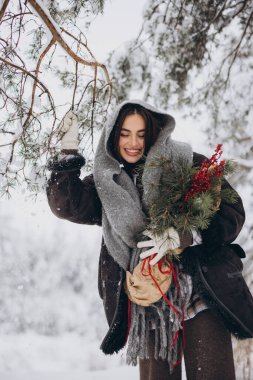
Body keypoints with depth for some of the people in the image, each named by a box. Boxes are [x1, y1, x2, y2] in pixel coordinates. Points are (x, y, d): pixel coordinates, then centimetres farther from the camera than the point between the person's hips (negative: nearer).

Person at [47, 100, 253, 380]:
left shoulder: (188, 164, 1)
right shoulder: (106, 182, 12)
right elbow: (67, 205, -1)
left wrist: (182, 236, -19)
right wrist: (68, 150, -7)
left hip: (201, 292, -2)